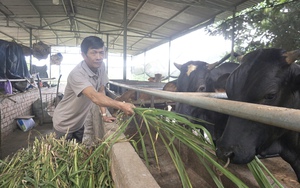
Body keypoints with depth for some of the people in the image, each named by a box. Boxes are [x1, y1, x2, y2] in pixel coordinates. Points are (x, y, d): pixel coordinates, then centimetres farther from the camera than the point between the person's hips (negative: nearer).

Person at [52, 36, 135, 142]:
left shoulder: (101, 66, -10)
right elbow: (95, 97, -45)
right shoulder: (77, 74, -31)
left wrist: (104, 114, -10)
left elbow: (101, 92, -2)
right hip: (64, 124, -6)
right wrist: (121, 106, -58)